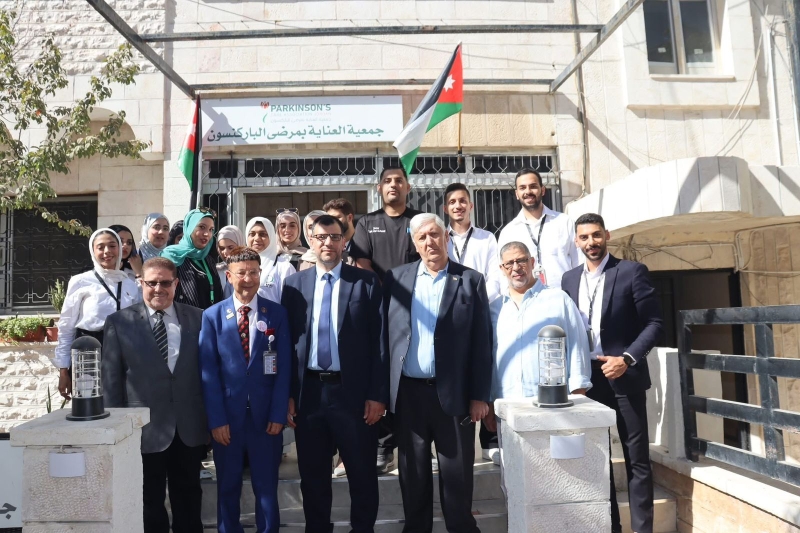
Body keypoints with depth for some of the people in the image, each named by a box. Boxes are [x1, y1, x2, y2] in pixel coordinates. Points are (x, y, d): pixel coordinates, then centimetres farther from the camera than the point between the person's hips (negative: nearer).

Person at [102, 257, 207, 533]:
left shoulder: (197, 318, 1)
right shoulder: (119, 322, -3)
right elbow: (111, 378, -1)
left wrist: (210, 417, 3)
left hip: (189, 426, 2)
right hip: (145, 427, -1)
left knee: (189, 497, 17)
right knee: (150, 500, 14)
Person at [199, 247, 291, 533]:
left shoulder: (277, 313, 0)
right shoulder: (212, 315, 0)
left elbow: (284, 368, -2)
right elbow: (208, 371, -3)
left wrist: (278, 414, -8)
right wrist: (216, 419, -8)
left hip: (265, 414, 0)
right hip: (227, 414, 0)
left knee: (267, 486, 11)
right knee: (228, 486, 15)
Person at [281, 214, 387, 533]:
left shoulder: (366, 282, -2)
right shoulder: (295, 285, 6)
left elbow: (379, 341, -5)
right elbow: (286, 342, 5)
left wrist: (377, 395, -9)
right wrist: (288, 395, 1)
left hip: (354, 393, -2)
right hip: (308, 393, 3)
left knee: (362, 474, 10)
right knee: (312, 475, 16)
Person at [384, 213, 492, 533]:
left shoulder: (471, 280, 1)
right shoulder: (395, 279, 6)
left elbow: (482, 342, -2)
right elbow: (385, 334, 4)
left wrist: (479, 395, -6)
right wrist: (382, 390, 0)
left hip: (453, 392, -2)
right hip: (407, 392, 2)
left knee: (457, 472, 9)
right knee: (412, 471, 14)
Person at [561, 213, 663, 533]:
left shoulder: (632, 271, -4)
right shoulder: (569, 279, 10)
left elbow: (654, 323, -6)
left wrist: (627, 359, -17)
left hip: (624, 377, -4)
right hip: (586, 379, 4)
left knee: (636, 458, 4)